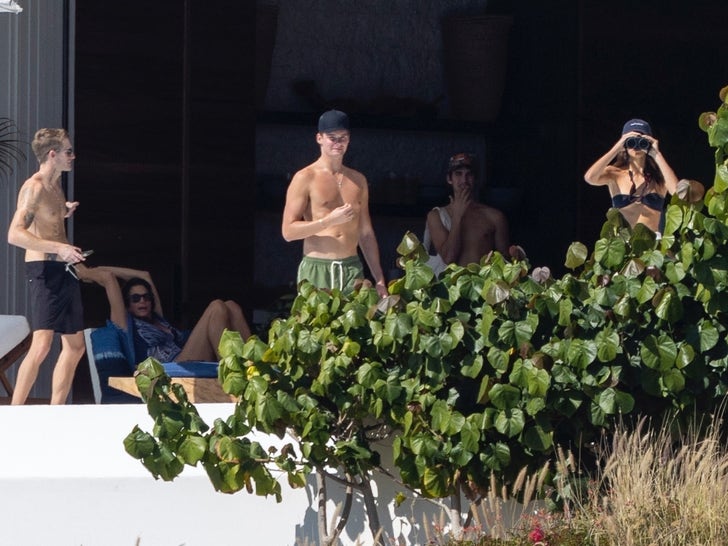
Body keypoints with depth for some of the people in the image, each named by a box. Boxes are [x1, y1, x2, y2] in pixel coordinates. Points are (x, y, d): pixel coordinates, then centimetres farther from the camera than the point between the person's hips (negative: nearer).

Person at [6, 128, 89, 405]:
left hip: (64, 270, 10)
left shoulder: (56, 186, 15)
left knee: (75, 345, 11)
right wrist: (59, 248, -30)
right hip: (44, 269, -10)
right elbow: (15, 234, -24)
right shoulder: (34, 187, -13)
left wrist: (66, 211, 15)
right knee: (41, 345, -19)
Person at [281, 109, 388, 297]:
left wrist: (379, 280, 13)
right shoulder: (305, 179, -1)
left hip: (352, 269, 4)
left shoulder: (358, 181, 16)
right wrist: (330, 220, -16)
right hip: (317, 269, -4)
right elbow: (288, 231, -7)